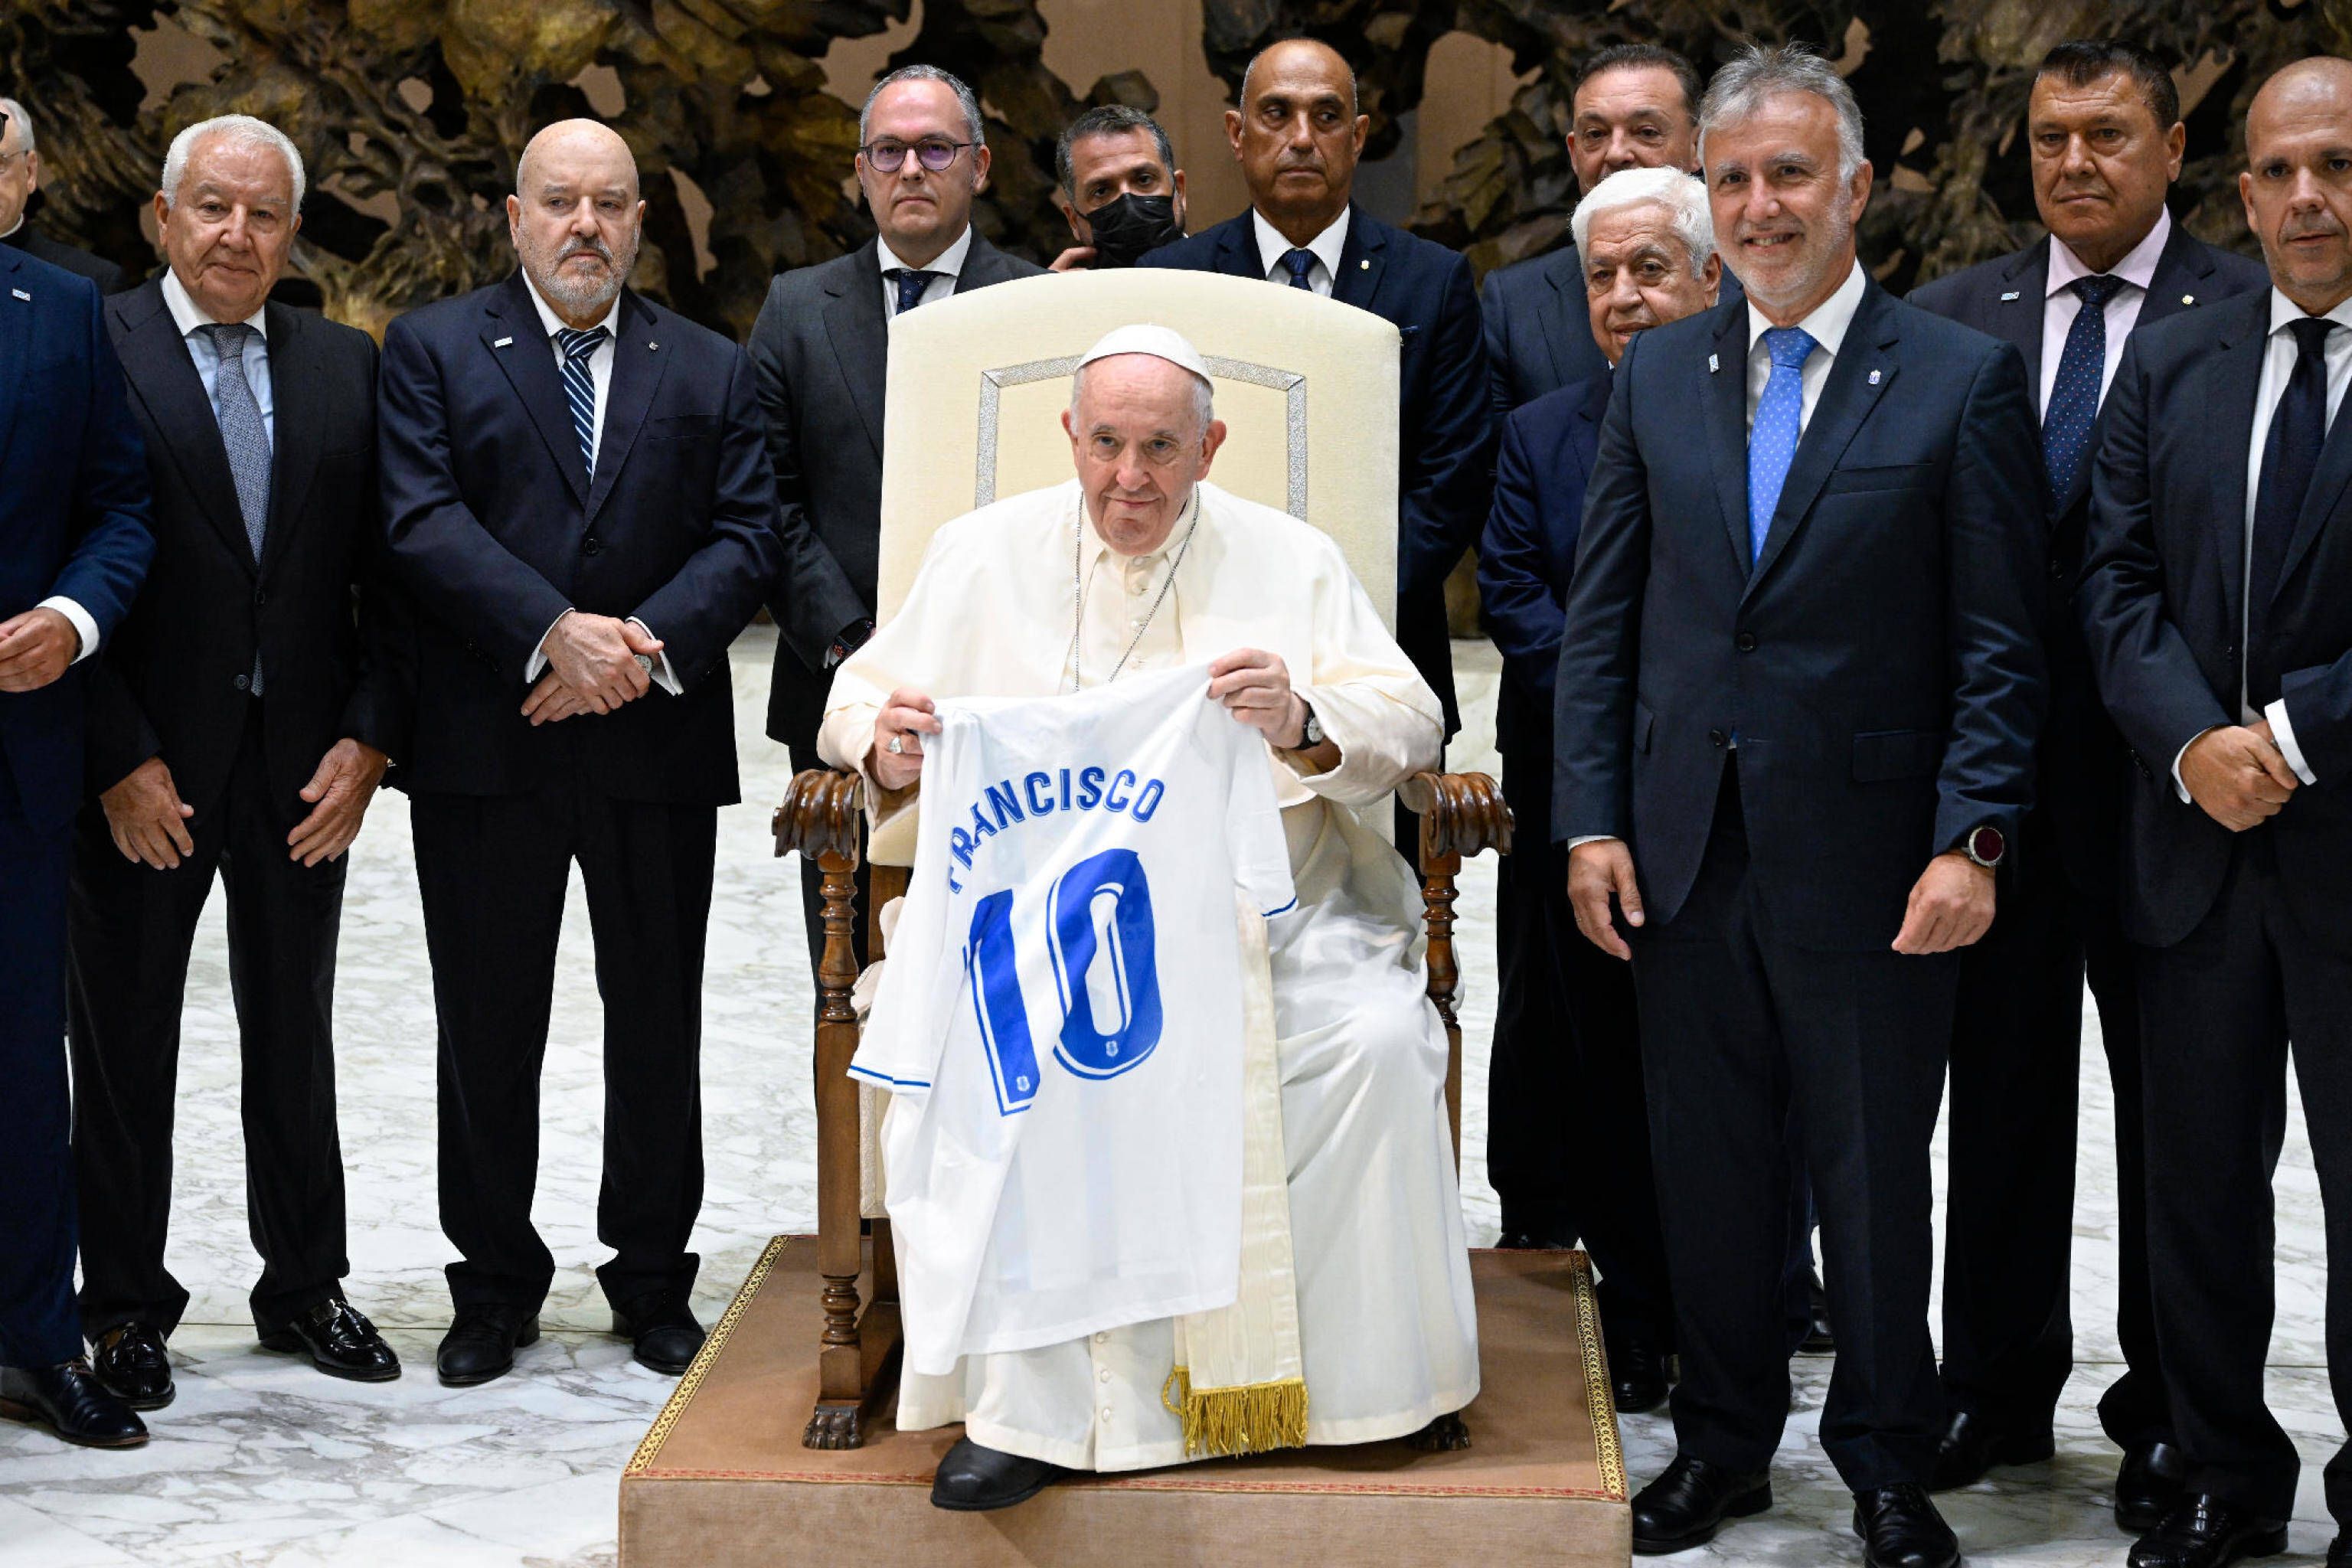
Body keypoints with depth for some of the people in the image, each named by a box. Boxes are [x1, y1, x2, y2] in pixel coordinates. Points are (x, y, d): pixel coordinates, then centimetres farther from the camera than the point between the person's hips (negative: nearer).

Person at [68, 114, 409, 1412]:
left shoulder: (344, 367, 7)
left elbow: (385, 572, 7)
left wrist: (368, 738, -3)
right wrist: (121, 760, -14)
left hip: (305, 768, 4)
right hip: (143, 775, -3)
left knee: (296, 1038, 14)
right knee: (124, 1047, 7)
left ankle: (304, 1288, 27)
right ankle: (124, 1308, 20)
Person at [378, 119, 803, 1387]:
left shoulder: (712, 369, 10)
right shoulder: (431, 351, 5)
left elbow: (750, 534, 1)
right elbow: (424, 521, -8)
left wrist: (644, 647, -15)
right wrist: (555, 635, -20)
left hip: (659, 745, 1)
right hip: (486, 748, -1)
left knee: (659, 1021, 8)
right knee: (488, 1023, 6)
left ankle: (653, 1280, 22)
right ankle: (494, 1283, 20)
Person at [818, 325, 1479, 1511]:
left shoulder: (1289, 559, 10)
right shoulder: (985, 554, 13)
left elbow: (1406, 725, 3)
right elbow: (866, 695, 14)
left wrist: (1302, 723, -20)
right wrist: (886, 743, -12)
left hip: (1264, 914, 0)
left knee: (1382, 1038, -28)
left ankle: (1375, 1372, -9)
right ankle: (1032, 1403, -23)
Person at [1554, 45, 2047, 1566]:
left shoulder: (1964, 379, -2)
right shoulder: (1657, 375, 9)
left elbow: (1999, 642, -5)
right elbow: (1602, 619, 9)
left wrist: (1972, 839, -12)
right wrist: (1591, 819, 2)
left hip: (1868, 859, -3)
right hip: (1687, 852, 3)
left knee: (1877, 1178, 7)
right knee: (1708, 1168, 12)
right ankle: (1723, 1442, 28)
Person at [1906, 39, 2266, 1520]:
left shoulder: (2248, 313, -3)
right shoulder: (1953, 316, 7)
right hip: (1998, 763, 3)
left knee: (2177, 1103, 8)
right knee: (2001, 1089, 12)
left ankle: (2168, 1413, 22)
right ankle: (1999, 1387, 26)